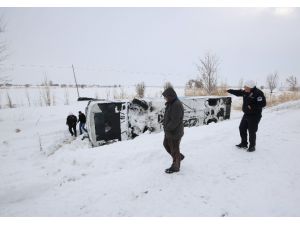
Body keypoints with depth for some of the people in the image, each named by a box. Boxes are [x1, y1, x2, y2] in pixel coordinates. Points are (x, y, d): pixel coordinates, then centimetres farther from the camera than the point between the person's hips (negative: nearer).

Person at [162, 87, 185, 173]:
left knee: (174, 150, 7)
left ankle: (175, 167, 28)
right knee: (166, 144, 24)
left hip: (175, 132, -10)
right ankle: (179, 156, 42)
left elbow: (175, 121, -27)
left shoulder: (177, 105, -25)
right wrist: (164, 124, 2)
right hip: (169, 131, 10)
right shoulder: (170, 103, 6)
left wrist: (167, 128, -17)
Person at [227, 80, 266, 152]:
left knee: (252, 131, -1)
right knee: (242, 128, 14)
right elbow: (238, 92, 17)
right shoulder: (245, 92, 3)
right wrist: (229, 91, 11)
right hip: (246, 114, 8)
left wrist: (252, 107, -25)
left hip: (254, 116, -8)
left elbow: (263, 104, -22)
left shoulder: (258, 93, -19)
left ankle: (252, 146, 18)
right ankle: (244, 144, 30)